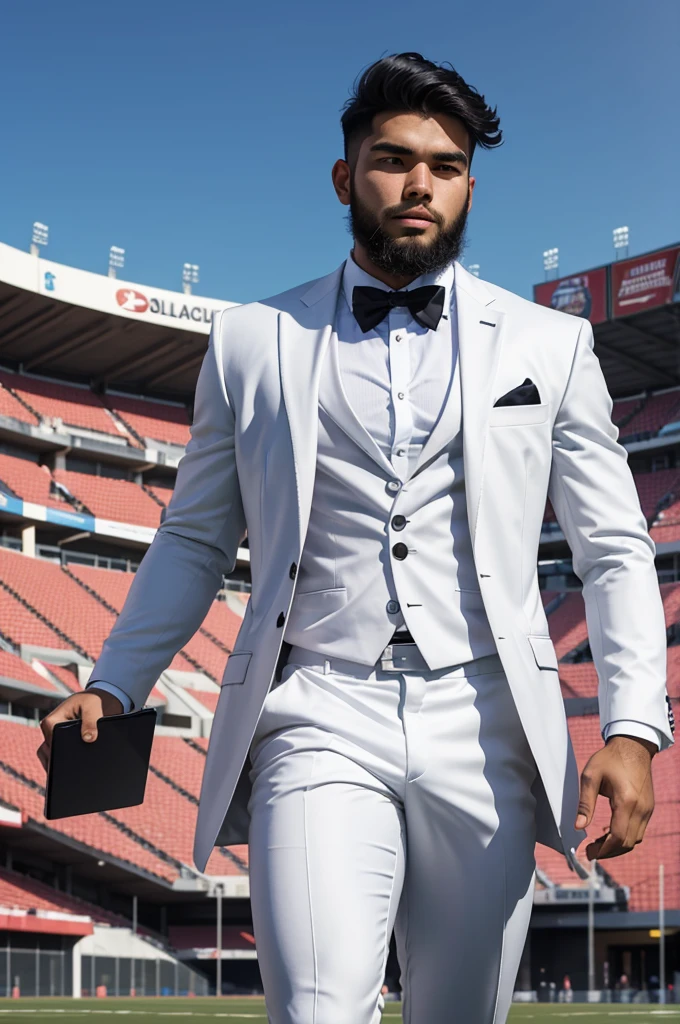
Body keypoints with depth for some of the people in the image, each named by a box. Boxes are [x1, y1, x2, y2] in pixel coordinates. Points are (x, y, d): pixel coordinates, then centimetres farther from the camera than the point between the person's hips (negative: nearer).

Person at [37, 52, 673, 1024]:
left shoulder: (550, 344, 12)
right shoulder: (252, 341, 12)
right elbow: (195, 537, 18)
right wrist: (112, 686, 7)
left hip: (483, 731, 1)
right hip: (319, 721, -1)